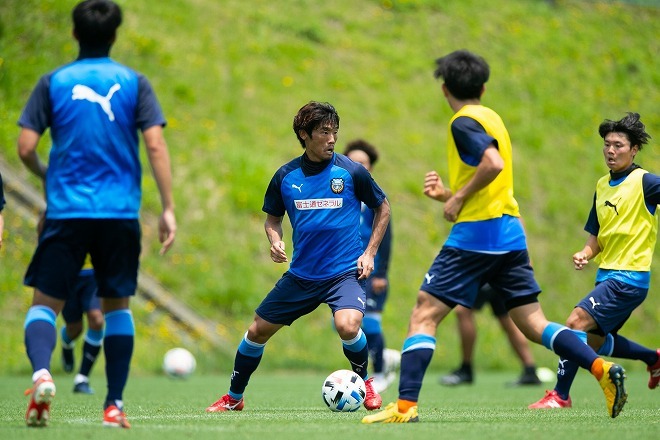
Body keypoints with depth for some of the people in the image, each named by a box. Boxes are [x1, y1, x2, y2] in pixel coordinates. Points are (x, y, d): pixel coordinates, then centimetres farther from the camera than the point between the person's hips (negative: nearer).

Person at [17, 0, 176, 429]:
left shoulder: (53, 82, 3)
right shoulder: (134, 83, 3)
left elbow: (25, 147, -2)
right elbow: (155, 145, -5)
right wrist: (168, 209, -4)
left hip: (66, 211, -1)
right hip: (120, 213, 1)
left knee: (45, 301, 4)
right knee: (117, 304, 13)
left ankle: (42, 373, -24)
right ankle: (115, 405, 9)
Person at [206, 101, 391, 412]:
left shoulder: (351, 171, -8)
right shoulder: (286, 176, 0)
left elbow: (382, 208, 6)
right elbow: (273, 217, 15)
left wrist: (370, 253, -1)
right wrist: (275, 241, -6)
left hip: (345, 272, -4)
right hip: (301, 275, 4)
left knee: (347, 326, -30)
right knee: (257, 331, 7)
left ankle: (364, 381, 0)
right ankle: (233, 398, 29)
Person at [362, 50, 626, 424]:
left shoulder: (464, 122, -8)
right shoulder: (492, 118, 19)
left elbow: (494, 164, -26)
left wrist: (459, 197, -15)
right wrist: (449, 195, 19)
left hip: (476, 235, -8)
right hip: (511, 234, 8)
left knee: (424, 315, -4)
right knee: (533, 324, 8)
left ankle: (406, 406, -11)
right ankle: (602, 368, -9)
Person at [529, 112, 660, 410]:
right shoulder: (602, 186, 13)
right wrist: (585, 254, -3)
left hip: (629, 277, -9)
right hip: (607, 274, 9)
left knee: (577, 322, -19)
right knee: (594, 340, 17)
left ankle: (561, 395, -13)